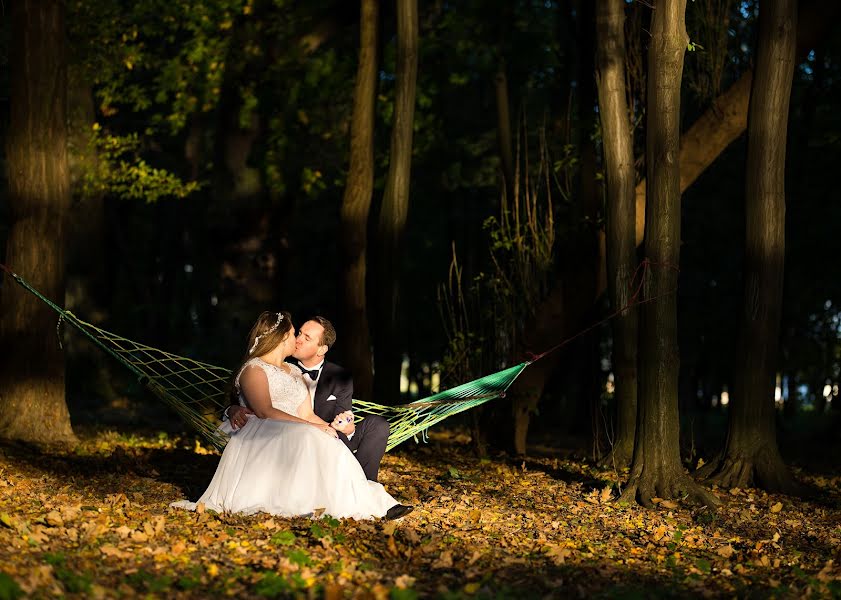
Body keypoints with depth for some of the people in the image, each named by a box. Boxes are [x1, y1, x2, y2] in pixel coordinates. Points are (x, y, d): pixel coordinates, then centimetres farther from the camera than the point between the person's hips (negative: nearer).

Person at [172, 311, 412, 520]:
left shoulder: (295, 372, 27)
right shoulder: (254, 369, 1)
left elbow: (308, 414, 17)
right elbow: (264, 411, -14)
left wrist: (328, 428, -5)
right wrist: (309, 427, -21)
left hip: (295, 435, 7)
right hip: (262, 439, -6)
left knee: (329, 442, -25)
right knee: (308, 440, -36)